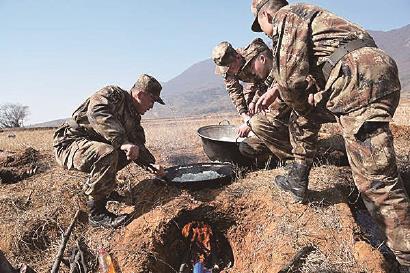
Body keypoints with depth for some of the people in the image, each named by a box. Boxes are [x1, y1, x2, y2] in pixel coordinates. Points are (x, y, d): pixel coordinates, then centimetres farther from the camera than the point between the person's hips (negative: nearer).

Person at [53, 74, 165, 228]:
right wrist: (122, 142, -43)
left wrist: (151, 164, 3)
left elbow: (138, 145, 15)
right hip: (68, 144, -9)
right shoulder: (113, 94, -16)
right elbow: (96, 113, -36)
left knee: (129, 151, 4)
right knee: (107, 154, -34)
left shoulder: (133, 118, 10)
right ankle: (97, 213, -19)